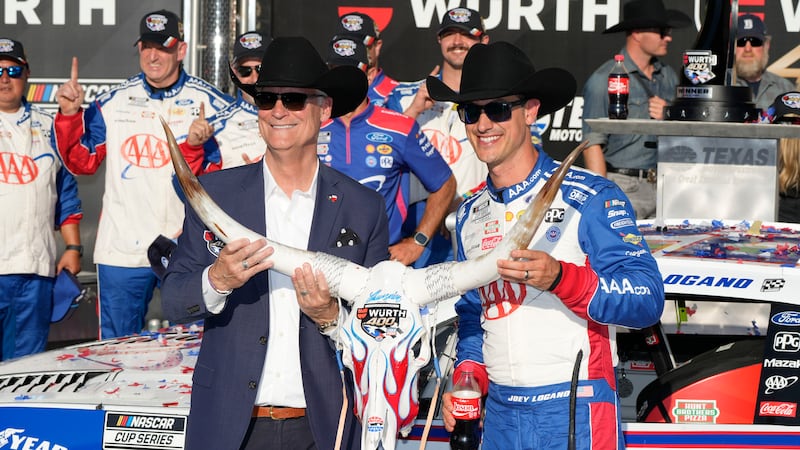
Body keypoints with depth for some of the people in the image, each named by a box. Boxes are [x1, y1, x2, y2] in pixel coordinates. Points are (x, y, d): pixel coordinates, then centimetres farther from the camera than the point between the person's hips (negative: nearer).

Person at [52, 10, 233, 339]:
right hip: (120, 250, 2)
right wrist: (70, 114, -2)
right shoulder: (113, 102, 7)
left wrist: (196, 147, -26)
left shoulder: (210, 104, -2)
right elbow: (82, 162, 11)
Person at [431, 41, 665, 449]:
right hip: (499, 412, 6)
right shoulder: (471, 215, 12)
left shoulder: (590, 197, -8)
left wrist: (560, 277, -30)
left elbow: (647, 300, -17)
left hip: (576, 414, -5)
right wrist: (467, 375, 4)